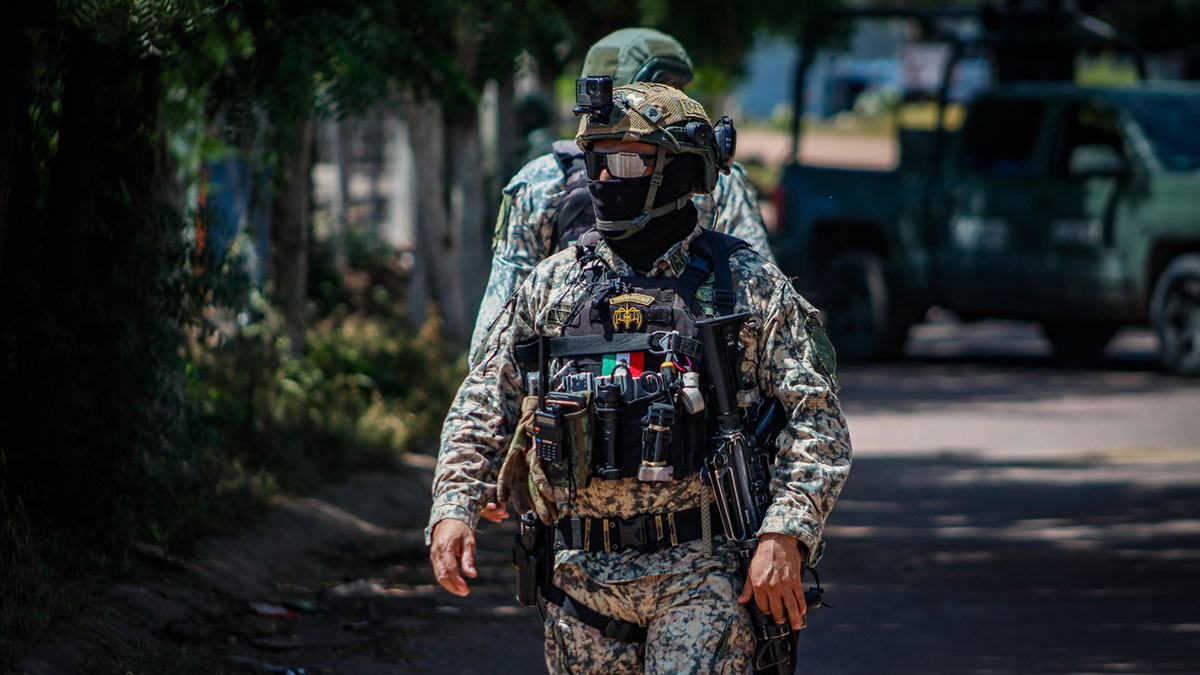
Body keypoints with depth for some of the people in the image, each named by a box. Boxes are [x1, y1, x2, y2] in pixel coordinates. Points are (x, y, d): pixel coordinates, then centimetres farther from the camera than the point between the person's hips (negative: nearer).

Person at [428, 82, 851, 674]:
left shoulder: (750, 286, 1)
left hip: (702, 574, -4)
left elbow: (817, 423, -3)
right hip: (580, 574, 4)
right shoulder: (550, 285, 11)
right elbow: (483, 408, 15)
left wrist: (785, 537, -16)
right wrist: (454, 507, 0)